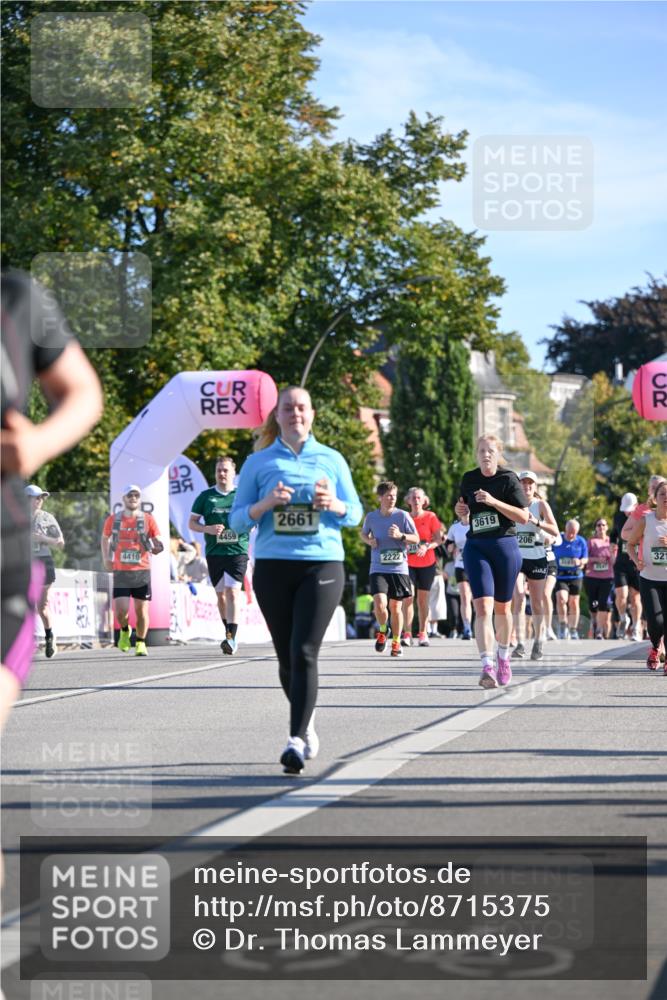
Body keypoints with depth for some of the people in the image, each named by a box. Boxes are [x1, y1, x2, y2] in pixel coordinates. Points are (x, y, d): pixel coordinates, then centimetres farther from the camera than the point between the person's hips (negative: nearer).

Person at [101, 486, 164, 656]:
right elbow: (105, 538, 21)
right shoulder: (113, 519, 5)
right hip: (121, 571, 0)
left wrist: (157, 548, -22)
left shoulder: (148, 519, 2)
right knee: (120, 611, -8)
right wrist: (106, 559, 10)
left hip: (142, 571, 0)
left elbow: (158, 542, 1)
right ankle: (125, 631, 23)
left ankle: (140, 643, 17)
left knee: (141, 610, 0)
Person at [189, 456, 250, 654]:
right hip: (214, 553, 3)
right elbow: (192, 523, 10)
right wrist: (208, 529, -9)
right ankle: (229, 633, 26)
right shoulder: (206, 496, 8)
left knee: (233, 592, -16)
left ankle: (232, 637, -22)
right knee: (221, 594, 10)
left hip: (238, 551, -3)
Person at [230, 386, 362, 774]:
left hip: (322, 565, -1)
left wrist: (334, 505, -9)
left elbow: (355, 513, 13)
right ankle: (308, 722, 30)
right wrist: (266, 503, -12)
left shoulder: (331, 460, 10)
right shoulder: (259, 462, 8)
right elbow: (237, 520, 7)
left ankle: (298, 740, -19)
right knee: (287, 658, 7)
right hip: (273, 567, 1)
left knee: (304, 653, -15)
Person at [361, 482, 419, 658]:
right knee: (380, 603, -17)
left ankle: (396, 642, 22)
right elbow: (364, 533, 22)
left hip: (399, 568, 0)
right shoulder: (371, 517, 2)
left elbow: (416, 539, 0)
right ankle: (382, 632, 11)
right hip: (378, 569, 0)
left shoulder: (402, 516, -3)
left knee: (395, 607, 5)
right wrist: (369, 540, -1)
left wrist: (401, 536, -18)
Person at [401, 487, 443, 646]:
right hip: (408, 563, 0)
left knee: (423, 599, 4)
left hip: (427, 563, 0)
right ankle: (407, 634, -11)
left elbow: (438, 539, -3)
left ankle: (423, 634, 12)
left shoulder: (430, 517, -1)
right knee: (408, 597, -11)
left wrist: (427, 546, -20)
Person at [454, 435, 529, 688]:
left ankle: (503, 656, 36)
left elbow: (524, 517, -10)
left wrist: (493, 501, -18)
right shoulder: (469, 479, 7)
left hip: (505, 546, -1)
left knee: (502, 608, 12)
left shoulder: (508, 479, -4)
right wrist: (461, 510, 0)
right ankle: (487, 667, -24)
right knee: (482, 607, -15)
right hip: (476, 547, 1)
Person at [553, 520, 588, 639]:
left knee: (574, 603, 8)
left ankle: (573, 630, 23)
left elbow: (585, 558, 4)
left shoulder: (581, 542, -1)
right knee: (561, 598, -23)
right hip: (560, 576, -2)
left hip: (575, 576, 2)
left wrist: (580, 561, -17)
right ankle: (563, 625, -4)